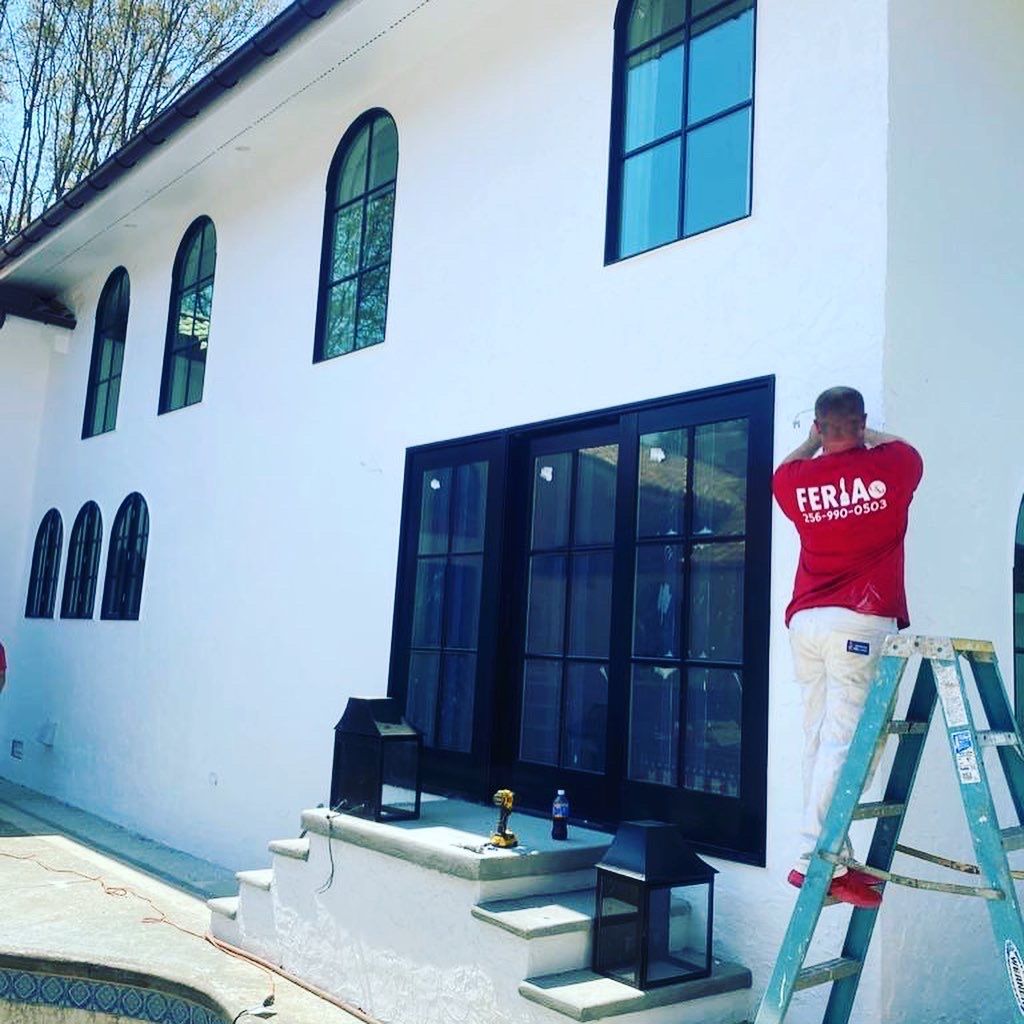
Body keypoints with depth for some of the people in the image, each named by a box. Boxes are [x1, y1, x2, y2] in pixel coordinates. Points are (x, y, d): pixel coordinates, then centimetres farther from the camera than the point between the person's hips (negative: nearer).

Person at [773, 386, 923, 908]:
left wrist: (817, 440, 45)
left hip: (805, 621, 4)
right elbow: (906, 450, 26)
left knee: (818, 742, 8)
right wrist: (863, 434, 40)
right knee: (841, 741, -7)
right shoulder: (890, 467, 1)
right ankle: (813, 859, -11)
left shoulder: (797, 481, 7)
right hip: (860, 621, -4)